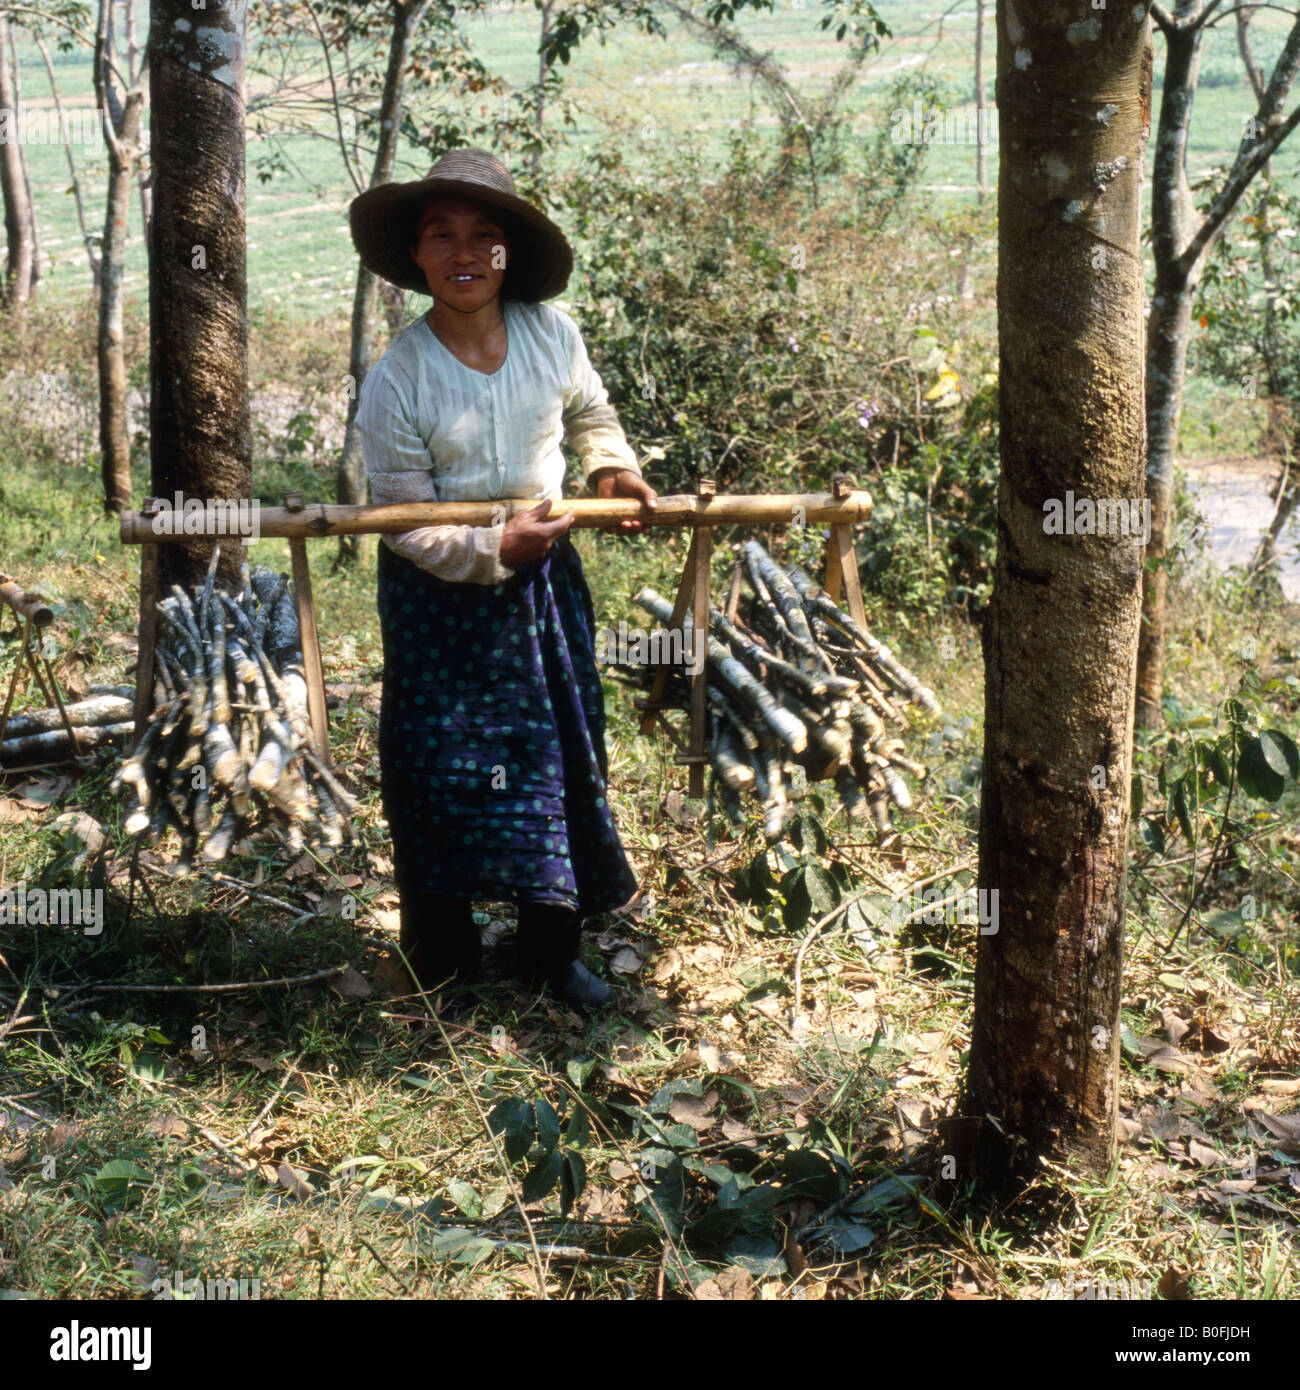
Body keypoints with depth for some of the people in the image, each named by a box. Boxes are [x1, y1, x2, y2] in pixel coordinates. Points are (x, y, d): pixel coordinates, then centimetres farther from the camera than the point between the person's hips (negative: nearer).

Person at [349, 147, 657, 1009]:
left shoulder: (553, 333, -7)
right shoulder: (396, 380, -16)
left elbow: (590, 412, 14)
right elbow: (405, 522, -13)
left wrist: (612, 468, -4)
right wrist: (494, 550, -25)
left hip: (544, 577, 4)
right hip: (441, 592, -3)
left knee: (559, 755, 10)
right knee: (441, 768, 5)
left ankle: (556, 946, 28)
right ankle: (442, 964, 25)